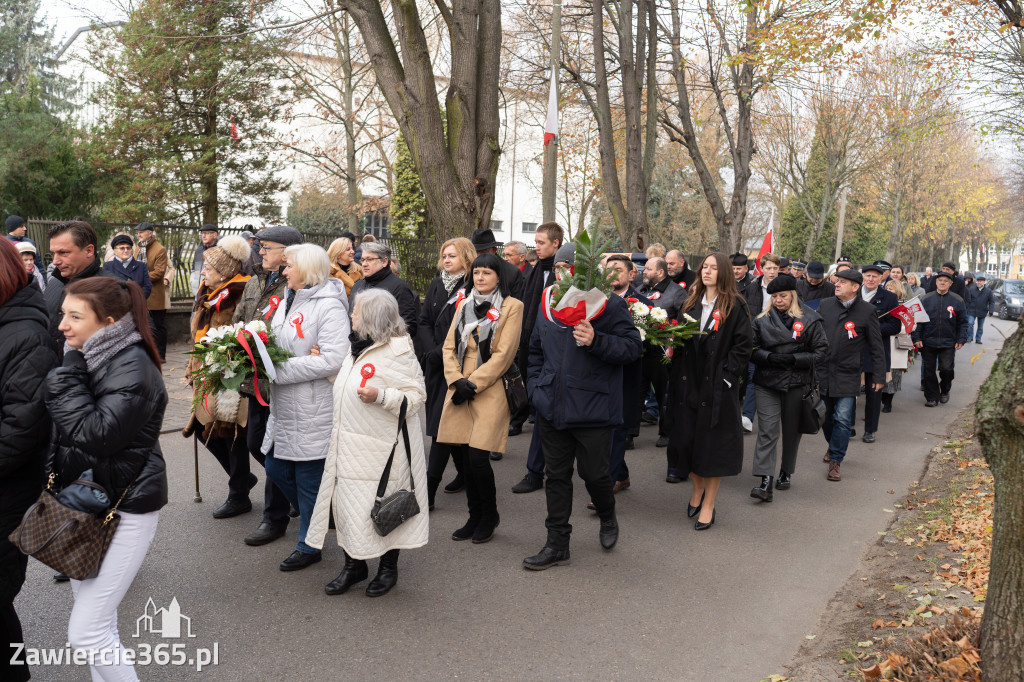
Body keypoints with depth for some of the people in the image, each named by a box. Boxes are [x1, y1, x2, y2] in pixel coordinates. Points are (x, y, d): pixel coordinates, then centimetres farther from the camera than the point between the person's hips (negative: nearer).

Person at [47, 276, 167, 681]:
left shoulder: (132, 368, -19)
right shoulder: (88, 357, 7)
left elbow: (96, 435, -27)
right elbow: (64, 429, 17)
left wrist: (69, 373, -21)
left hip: (124, 509, -9)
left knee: (86, 632, -6)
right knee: (95, 618, 18)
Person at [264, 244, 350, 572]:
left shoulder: (330, 305, -14)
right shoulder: (288, 300, 13)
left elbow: (331, 360, -23)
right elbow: (278, 343, 20)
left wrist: (278, 370, -21)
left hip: (313, 410, -9)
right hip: (284, 408, 9)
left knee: (309, 478, 3)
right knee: (276, 469, 16)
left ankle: (309, 545, 20)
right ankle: (316, 515, 37)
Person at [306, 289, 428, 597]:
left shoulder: (397, 350, -13)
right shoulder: (358, 347, 14)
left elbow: (416, 396, -16)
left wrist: (380, 396, -29)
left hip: (381, 447, -8)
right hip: (349, 444, 8)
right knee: (346, 502, 10)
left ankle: (388, 568, 22)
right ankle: (353, 565, 26)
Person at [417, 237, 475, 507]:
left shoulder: (473, 287, -9)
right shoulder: (436, 285, 12)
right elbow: (423, 321, 9)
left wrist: (440, 354, -14)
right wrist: (431, 352, -5)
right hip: (435, 365, 7)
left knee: (443, 425, -8)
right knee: (446, 425, 12)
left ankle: (429, 489, -5)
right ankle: (465, 473, 29)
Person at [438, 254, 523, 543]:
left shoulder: (512, 307, -1)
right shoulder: (464, 304, 16)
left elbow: (504, 354, -8)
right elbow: (449, 346, 11)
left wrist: (473, 383, -11)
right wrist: (456, 379, -5)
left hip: (489, 392, -5)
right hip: (460, 390, 5)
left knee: (477, 457, -10)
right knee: (466, 457, 5)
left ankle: (489, 516, 12)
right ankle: (475, 517, 20)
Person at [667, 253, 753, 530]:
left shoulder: (735, 306, -4)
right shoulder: (691, 304, 13)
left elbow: (744, 344, -8)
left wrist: (727, 374, -14)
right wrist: (673, 346, 0)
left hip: (717, 384, -5)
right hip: (688, 382, 5)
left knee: (713, 443, 2)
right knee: (685, 438, 6)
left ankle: (708, 505, 14)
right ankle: (697, 488, 31)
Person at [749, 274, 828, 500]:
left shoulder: (810, 320, -1)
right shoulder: (762, 320, 4)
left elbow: (821, 350, -1)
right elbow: (753, 349, 4)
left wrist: (794, 359, -14)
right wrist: (770, 357, -15)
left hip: (797, 382, 0)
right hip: (767, 382, 0)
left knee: (792, 430, 12)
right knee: (767, 431, -8)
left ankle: (786, 473, 30)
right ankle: (766, 481, -12)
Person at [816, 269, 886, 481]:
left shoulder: (867, 311, -4)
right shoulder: (825, 305, 4)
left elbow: (876, 347, 1)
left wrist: (879, 376, 0)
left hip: (848, 374, -3)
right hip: (822, 371, 3)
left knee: (842, 419, -8)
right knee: (825, 416, 14)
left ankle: (835, 461, 4)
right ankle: (833, 446, 40)